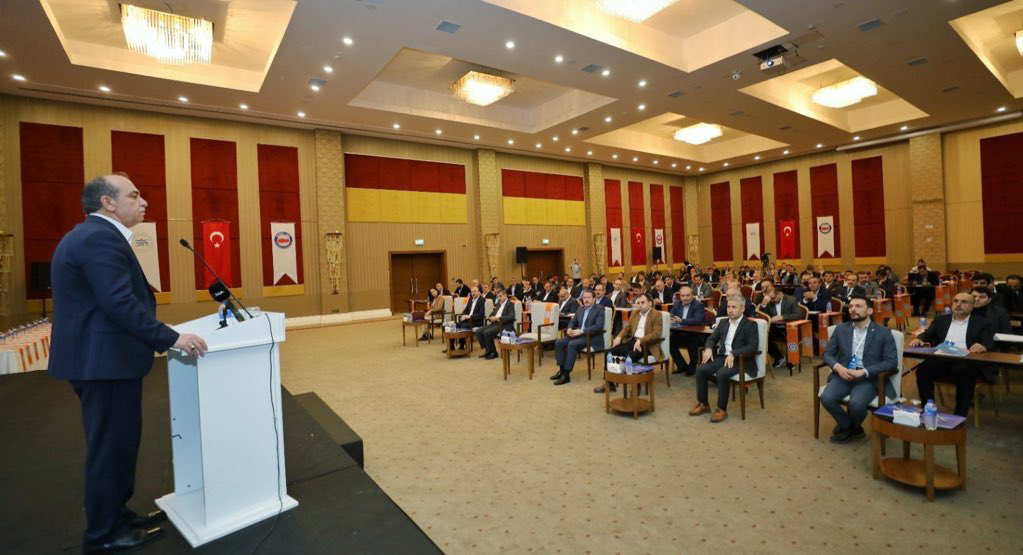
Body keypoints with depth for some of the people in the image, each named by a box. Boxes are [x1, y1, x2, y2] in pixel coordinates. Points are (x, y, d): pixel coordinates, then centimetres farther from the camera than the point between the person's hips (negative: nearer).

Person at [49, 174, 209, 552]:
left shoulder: (89, 235, 15)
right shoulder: (101, 237, -19)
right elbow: (120, 303, -27)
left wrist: (159, 337, 18)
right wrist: (171, 339, -23)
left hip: (99, 356, 11)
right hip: (105, 360, -11)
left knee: (116, 444, 20)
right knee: (110, 447, 3)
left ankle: (116, 514, 34)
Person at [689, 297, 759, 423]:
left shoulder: (750, 325, -3)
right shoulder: (723, 322, 16)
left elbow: (752, 346, -14)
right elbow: (712, 338, 17)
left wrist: (733, 354, -26)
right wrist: (709, 348, -6)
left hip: (740, 360, -6)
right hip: (722, 357, 6)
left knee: (722, 373, -33)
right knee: (700, 369, -17)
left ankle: (722, 409, -18)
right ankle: (703, 403, -2)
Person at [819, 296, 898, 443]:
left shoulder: (883, 332, 2)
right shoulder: (840, 329, 10)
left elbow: (891, 362, -4)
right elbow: (827, 353, 11)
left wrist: (864, 372, -17)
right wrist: (838, 367, -12)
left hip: (868, 378, -3)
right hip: (843, 374, 3)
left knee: (856, 403, -31)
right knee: (826, 398, -25)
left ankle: (849, 428, 6)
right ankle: (852, 428, 5)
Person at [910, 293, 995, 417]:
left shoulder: (982, 323, 13)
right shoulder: (940, 319, 21)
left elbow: (990, 344, 1)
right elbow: (927, 335, 14)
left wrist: (983, 347, -25)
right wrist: (918, 339, -12)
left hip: (965, 361, -2)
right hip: (941, 359, 2)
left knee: (965, 374, -36)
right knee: (922, 369, -29)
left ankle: (959, 416, -26)